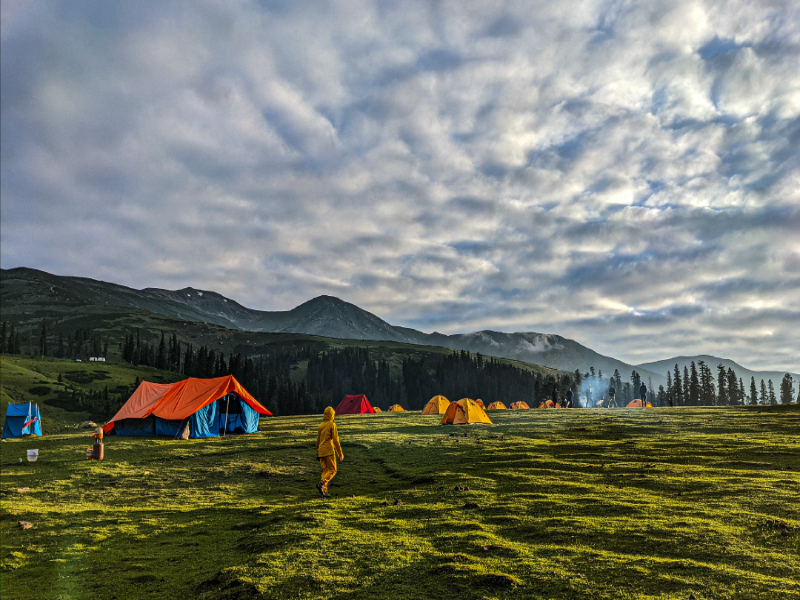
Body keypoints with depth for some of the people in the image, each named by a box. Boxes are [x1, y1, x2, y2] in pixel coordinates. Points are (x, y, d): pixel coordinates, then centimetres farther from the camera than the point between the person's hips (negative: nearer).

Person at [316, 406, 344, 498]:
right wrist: (340, 454, -4)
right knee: (332, 470, -1)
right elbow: (335, 440, -9)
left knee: (325, 470, 12)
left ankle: (324, 491, 7)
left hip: (321, 452, 7)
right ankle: (322, 483, -21)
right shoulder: (332, 425, -7)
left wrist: (318, 453, 26)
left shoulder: (321, 425, 13)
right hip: (329, 451, -7)